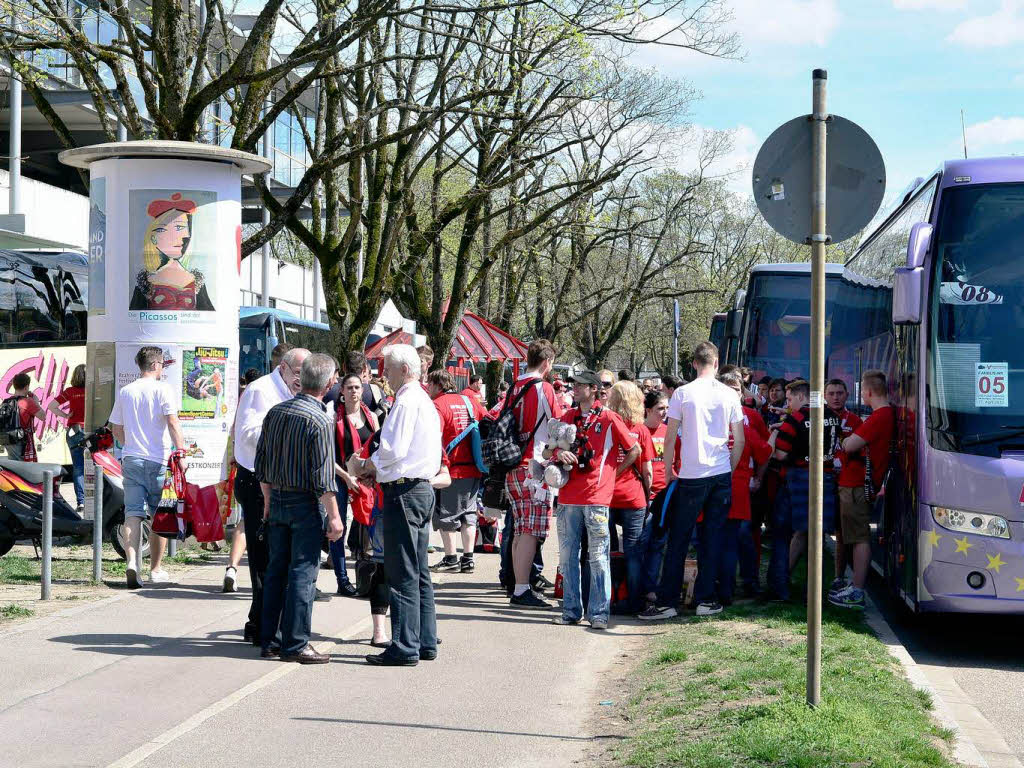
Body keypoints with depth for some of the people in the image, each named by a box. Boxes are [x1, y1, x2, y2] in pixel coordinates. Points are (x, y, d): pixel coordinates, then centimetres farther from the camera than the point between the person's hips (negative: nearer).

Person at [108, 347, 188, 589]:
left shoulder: (125, 392, 10)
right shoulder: (162, 389, -4)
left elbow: (116, 428, 16)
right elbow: (172, 423, -15)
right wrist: (181, 453, -17)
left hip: (131, 459, 4)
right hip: (157, 460, -3)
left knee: (133, 513, 1)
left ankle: (132, 561, -19)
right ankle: (155, 570, 13)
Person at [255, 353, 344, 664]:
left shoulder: (275, 411, 6)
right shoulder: (320, 421, -15)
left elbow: (261, 463, 12)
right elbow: (323, 477, -17)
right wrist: (334, 516, -11)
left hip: (277, 499, 7)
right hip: (306, 503, -7)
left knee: (275, 571, 12)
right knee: (303, 572, -1)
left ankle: (268, 641, 17)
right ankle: (295, 644, 1)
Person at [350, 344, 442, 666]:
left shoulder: (406, 402, -13)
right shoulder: (427, 402, 18)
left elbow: (394, 449, -20)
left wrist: (368, 465, -2)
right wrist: (377, 469, 13)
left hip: (403, 492, -10)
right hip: (422, 488, 10)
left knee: (402, 574, -7)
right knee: (419, 573, 13)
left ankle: (405, 648, -5)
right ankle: (425, 643, 17)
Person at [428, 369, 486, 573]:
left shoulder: (438, 405, -9)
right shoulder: (470, 401, 9)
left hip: (451, 470, -6)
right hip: (474, 469, 6)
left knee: (446, 515, 5)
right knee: (468, 513, 13)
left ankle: (450, 559, 7)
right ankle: (468, 559, 14)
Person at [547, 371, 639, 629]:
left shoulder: (608, 418, -1)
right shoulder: (568, 417, 13)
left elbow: (635, 450, 4)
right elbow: (546, 452, 15)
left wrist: (612, 472, 2)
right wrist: (558, 452, -6)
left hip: (597, 497, -5)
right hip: (568, 497, 5)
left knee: (598, 557, -3)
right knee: (567, 555, 7)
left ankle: (599, 613, 0)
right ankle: (571, 610, 14)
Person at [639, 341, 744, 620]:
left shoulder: (682, 393, -3)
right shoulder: (729, 395, 3)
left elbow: (670, 438, -3)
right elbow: (739, 441, 7)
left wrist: (668, 471, 8)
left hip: (691, 475, -2)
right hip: (721, 474, 2)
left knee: (678, 540, 3)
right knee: (713, 539, 8)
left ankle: (667, 602, 3)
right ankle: (705, 599, 10)